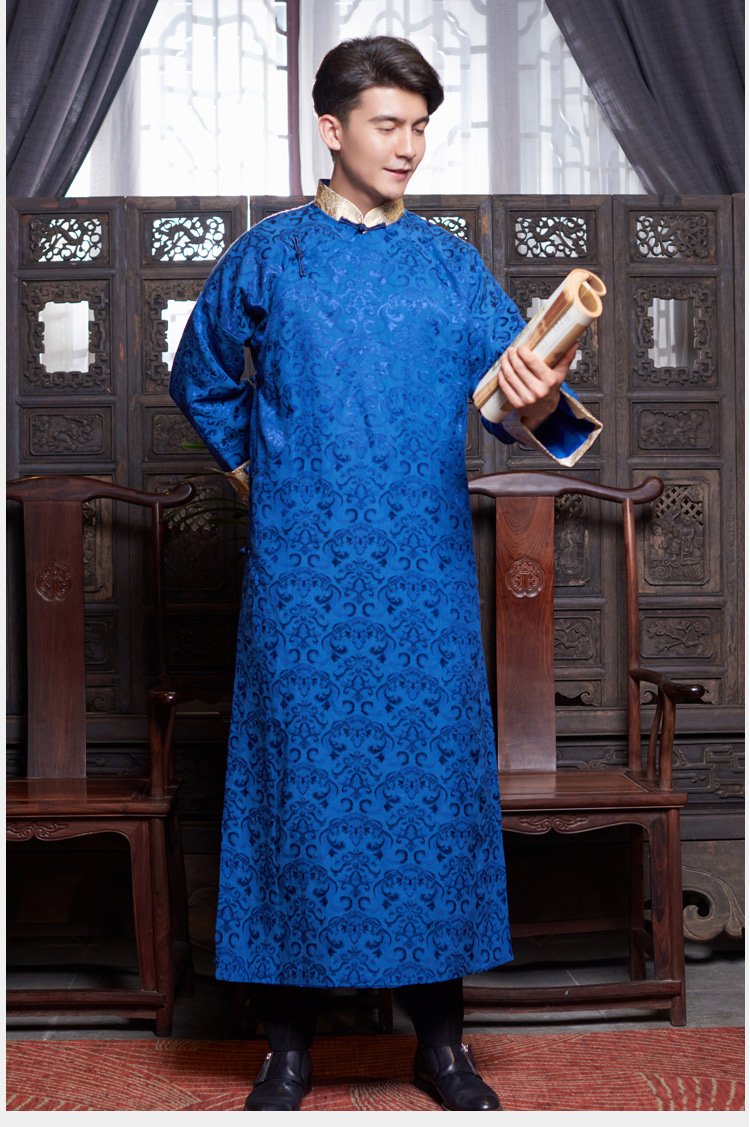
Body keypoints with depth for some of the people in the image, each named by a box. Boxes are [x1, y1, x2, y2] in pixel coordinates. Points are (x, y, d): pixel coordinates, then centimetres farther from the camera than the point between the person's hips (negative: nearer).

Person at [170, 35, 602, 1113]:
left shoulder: (451, 263, 8)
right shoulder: (268, 256, 6)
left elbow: (510, 386, -5)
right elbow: (201, 377, 21)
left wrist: (543, 405, -27)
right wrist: (249, 464, 11)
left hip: (425, 571, 1)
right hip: (301, 569, -1)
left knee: (432, 771, 4)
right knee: (301, 772, 2)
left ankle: (440, 1036, 19)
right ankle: (291, 1042, 18)